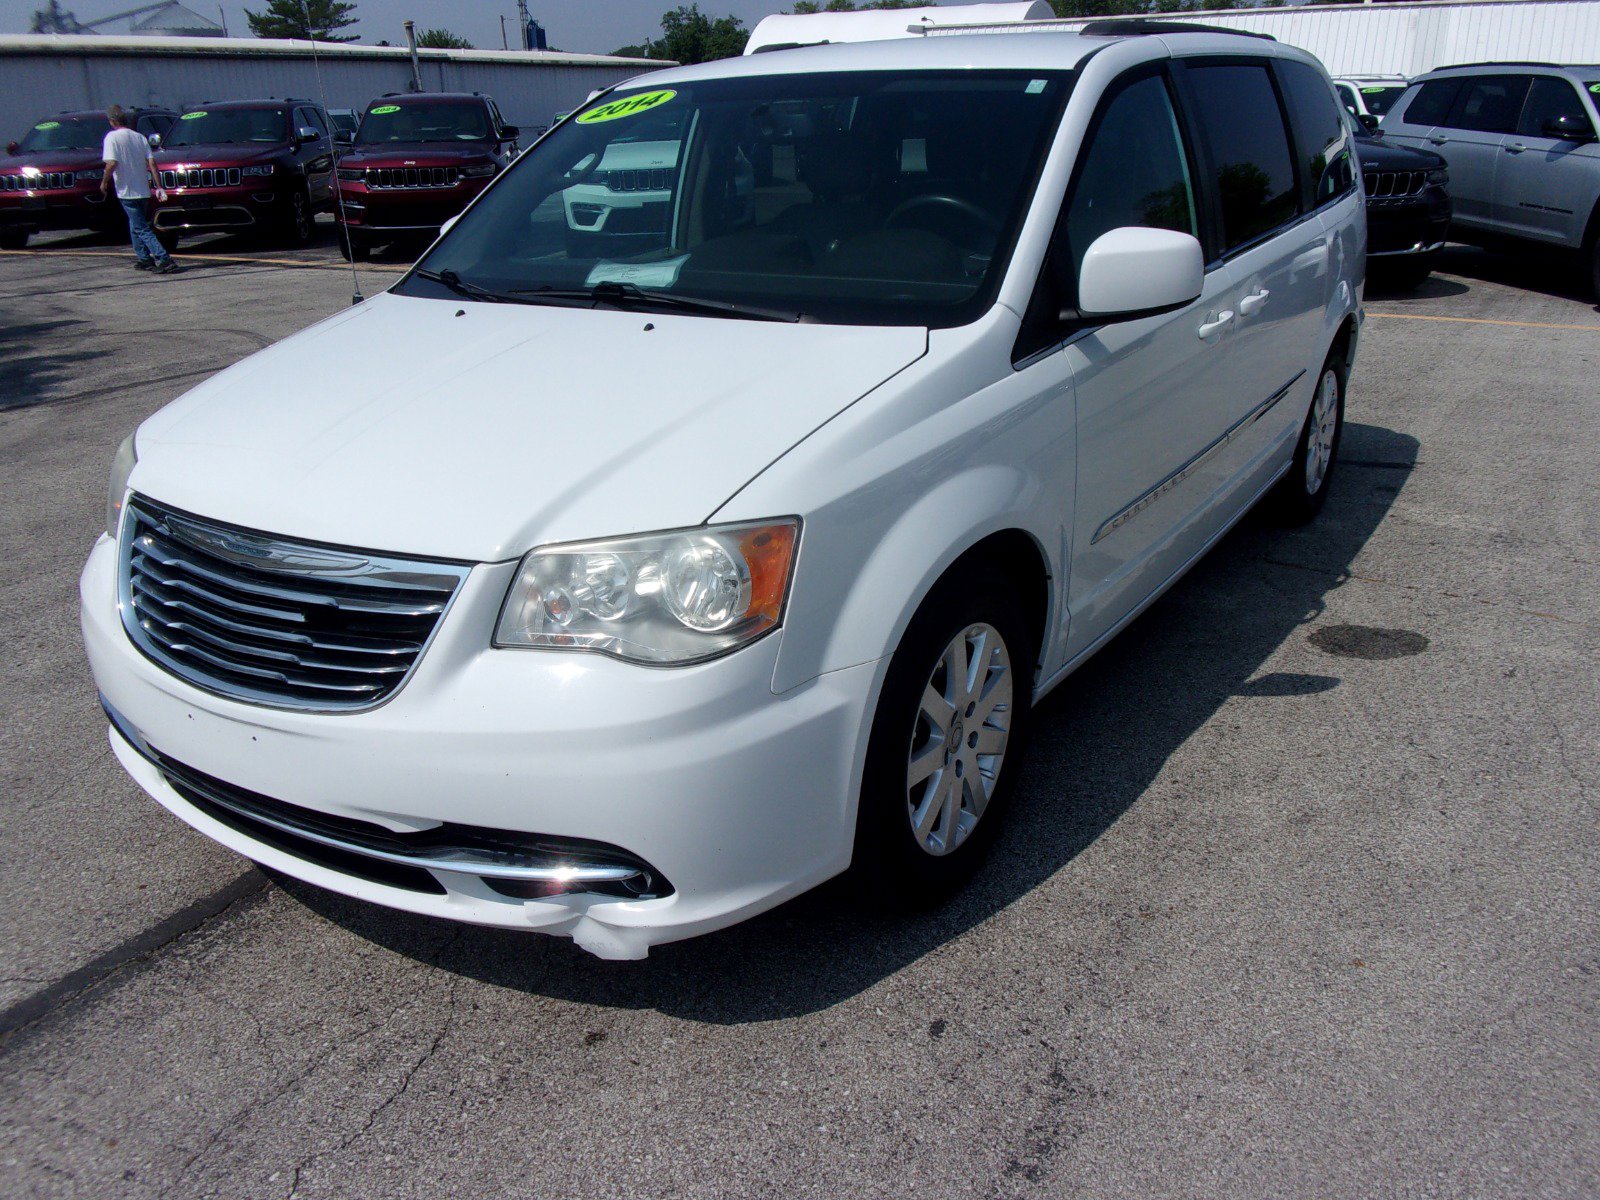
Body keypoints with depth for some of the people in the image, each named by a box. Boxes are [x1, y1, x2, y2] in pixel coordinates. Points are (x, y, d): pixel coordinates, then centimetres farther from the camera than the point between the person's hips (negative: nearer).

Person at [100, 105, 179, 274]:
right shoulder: (139, 137, 7)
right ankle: (144, 258, 24)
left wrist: (104, 182, -4)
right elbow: (152, 162, 0)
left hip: (126, 191, -6)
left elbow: (112, 163, -19)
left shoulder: (112, 138, -9)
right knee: (136, 225, 22)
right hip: (143, 190, 6)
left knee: (141, 229, -6)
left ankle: (164, 259, -18)